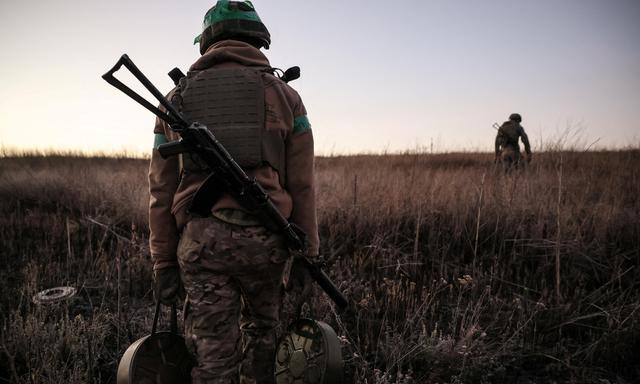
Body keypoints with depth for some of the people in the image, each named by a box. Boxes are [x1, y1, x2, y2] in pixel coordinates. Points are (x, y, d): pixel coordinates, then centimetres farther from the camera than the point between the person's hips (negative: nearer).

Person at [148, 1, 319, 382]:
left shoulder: (178, 98, 11)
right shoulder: (284, 95, 6)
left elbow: (161, 189, 9)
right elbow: (301, 185, 1)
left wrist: (163, 262, 13)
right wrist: (307, 252, 8)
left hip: (199, 240, 1)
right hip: (265, 237, 0)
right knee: (262, 331, 21)